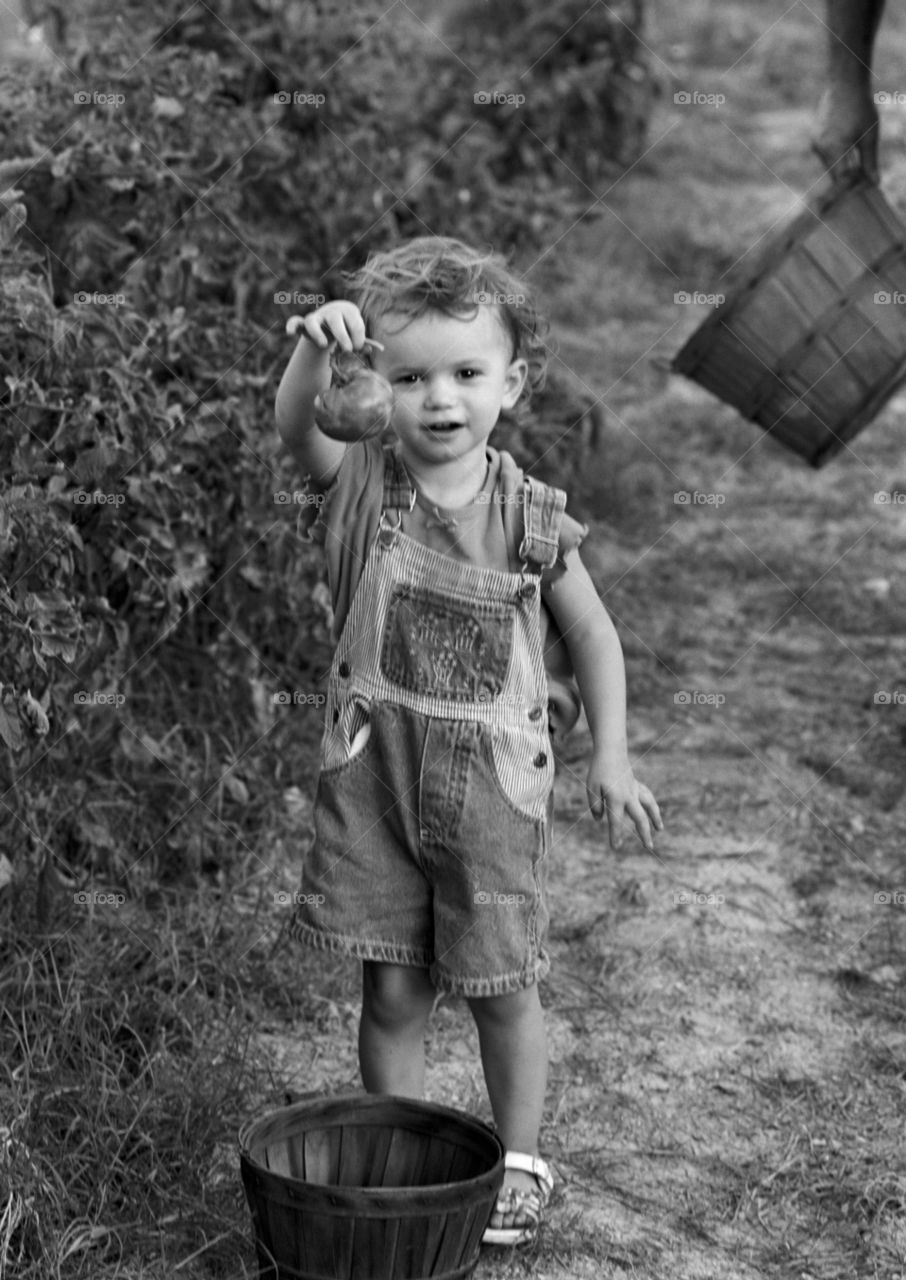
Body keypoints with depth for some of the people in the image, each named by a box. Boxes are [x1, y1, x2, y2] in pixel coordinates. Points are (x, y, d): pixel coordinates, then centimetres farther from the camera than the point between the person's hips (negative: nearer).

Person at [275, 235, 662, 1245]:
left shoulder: (530, 517, -5)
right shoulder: (362, 481, -6)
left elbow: (592, 635, 7)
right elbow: (295, 427, -28)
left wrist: (611, 756, 4)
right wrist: (314, 349, -47)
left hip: (490, 778, 0)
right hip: (372, 770, 0)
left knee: (501, 986, 10)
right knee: (392, 989, 7)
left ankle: (518, 1160, 30)